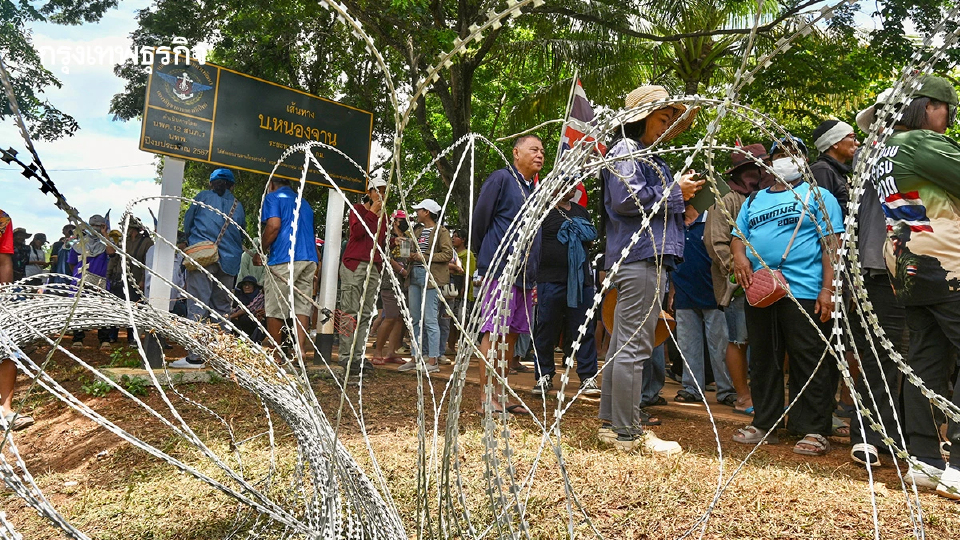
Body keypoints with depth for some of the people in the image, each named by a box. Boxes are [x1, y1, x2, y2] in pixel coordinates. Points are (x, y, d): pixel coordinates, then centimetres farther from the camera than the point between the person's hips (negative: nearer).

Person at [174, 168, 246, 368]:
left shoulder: (203, 196, 7)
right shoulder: (238, 205, 15)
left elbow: (187, 223, 13)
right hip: (229, 260, 4)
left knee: (197, 306, -6)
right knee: (222, 307, 10)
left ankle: (195, 357, -10)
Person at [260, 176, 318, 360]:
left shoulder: (273, 197, 4)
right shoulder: (304, 202, 26)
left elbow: (274, 225, -12)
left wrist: (262, 248, 0)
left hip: (283, 258, -6)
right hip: (309, 258, 6)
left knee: (275, 310, 1)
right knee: (302, 307, 4)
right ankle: (300, 350, -4)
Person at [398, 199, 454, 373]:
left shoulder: (441, 231, -5)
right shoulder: (417, 230, 18)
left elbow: (448, 254, -12)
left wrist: (425, 257, -15)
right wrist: (410, 254, 3)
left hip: (431, 277, -8)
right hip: (415, 276, 8)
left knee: (430, 320, -8)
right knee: (415, 320, 9)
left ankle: (433, 361, -3)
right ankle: (416, 358, 17)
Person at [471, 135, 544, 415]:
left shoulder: (534, 191, 21)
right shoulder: (501, 178, -2)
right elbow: (479, 220, -4)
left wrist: (533, 274, 16)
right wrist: (487, 258, 6)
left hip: (524, 274, 8)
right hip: (500, 269, -8)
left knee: (511, 333, 9)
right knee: (494, 332, -8)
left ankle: (501, 395, 16)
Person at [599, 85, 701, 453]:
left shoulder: (648, 156, 26)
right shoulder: (626, 150, -5)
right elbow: (627, 198, -21)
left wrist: (680, 194, 16)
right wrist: (674, 191, -10)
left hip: (644, 259, 11)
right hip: (639, 259, -11)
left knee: (622, 345, 12)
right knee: (634, 347, -8)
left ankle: (612, 423, 21)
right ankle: (628, 433, -2)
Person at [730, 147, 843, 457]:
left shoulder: (818, 196, 6)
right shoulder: (754, 201, 21)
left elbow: (831, 244, -3)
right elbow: (738, 236, 19)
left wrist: (828, 288, -13)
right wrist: (739, 255, -5)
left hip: (804, 292, -5)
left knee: (809, 363, -2)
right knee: (763, 361, 11)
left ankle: (814, 431, 7)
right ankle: (764, 424, 21)